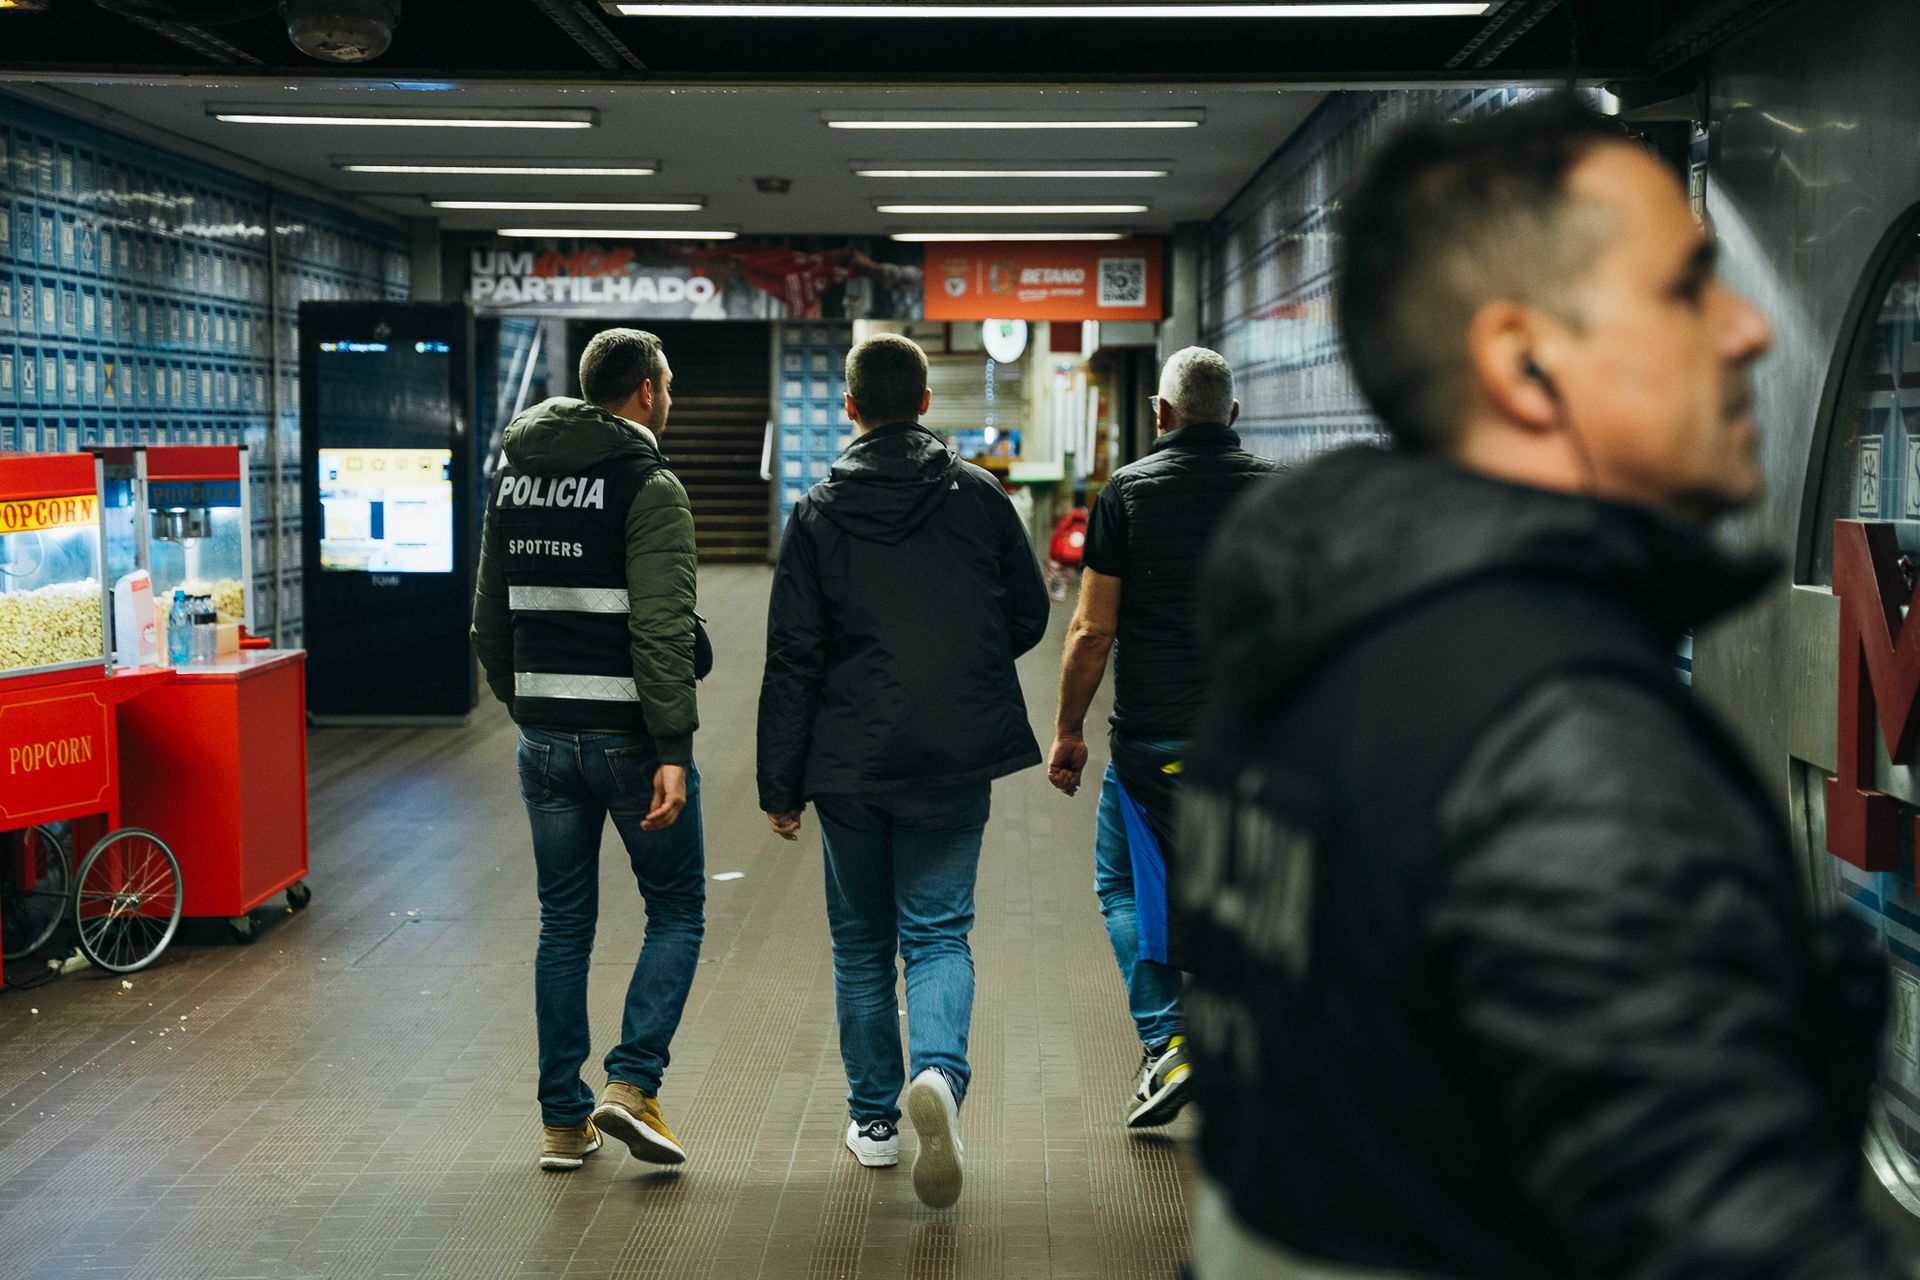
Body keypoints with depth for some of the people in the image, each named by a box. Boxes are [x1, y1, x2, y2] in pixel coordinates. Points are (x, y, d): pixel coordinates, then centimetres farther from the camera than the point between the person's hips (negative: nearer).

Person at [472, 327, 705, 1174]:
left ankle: (563, 1121, 15)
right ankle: (632, 1083, -4)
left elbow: (490, 618, 16)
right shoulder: (648, 487, -11)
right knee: (677, 910, 9)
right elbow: (660, 631, -20)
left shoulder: (514, 478, 11)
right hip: (627, 734, -6)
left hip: (545, 737, 6)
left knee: (564, 924, 12)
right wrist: (673, 751, -22)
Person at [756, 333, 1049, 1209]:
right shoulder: (979, 495, 0)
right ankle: (938, 1073, -21)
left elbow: (792, 661, -5)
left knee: (861, 942, 14)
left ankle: (873, 1118, 21)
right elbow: (1029, 618, 6)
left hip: (851, 765, 0)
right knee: (938, 933, 5)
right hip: (955, 761, 0)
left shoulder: (819, 513, -3)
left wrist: (780, 785, 0)